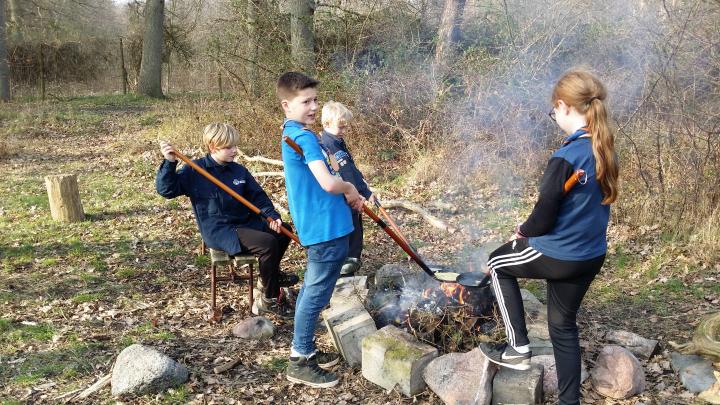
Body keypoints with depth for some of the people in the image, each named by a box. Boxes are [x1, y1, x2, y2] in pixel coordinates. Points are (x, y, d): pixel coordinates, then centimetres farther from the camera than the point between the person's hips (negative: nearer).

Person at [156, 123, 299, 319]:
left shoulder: (239, 170, 5)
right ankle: (270, 299, -8)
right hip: (219, 232, -7)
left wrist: (271, 215, -10)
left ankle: (272, 274, 29)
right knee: (267, 243, -26)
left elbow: (258, 196, 7)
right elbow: (166, 189, -10)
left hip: (245, 222, 7)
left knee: (283, 230, 3)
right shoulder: (195, 172, -8)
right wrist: (169, 163, -24)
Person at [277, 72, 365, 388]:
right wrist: (350, 189, -7)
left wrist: (347, 193, 3)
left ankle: (305, 350, 31)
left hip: (320, 226, 10)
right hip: (325, 227, -10)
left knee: (311, 290, 18)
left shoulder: (295, 133, 14)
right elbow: (328, 183, -28)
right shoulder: (304, 137, -19)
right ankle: (300, 363, 8)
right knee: (316, 294, -2)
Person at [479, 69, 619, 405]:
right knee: (563, 324, 20)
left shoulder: (565, 157, -24)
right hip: (592, 257, 7)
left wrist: (524, 231, 2)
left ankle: (518, 347, 20)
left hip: (558, 255, -7)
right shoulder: (605, 151, 2)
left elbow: (543, 219, -20)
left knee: (498, 264, 20)